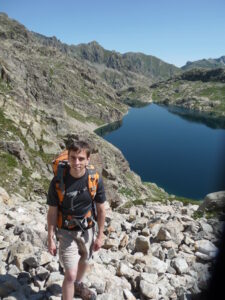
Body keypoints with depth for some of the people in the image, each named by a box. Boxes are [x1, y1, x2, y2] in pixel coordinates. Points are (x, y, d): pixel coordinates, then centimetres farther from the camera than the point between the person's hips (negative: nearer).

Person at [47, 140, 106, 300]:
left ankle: (78, 285, 58)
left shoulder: (96, 180, -19)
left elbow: (101, 209, -7)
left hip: (87, 230, 3)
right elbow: (52, 212, -11)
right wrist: (50, 239, -8)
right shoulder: (58, 181, -22)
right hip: (66, 232, -3)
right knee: (70, 274, -5)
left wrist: (100, 235, -1)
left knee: (83, 261, 27)